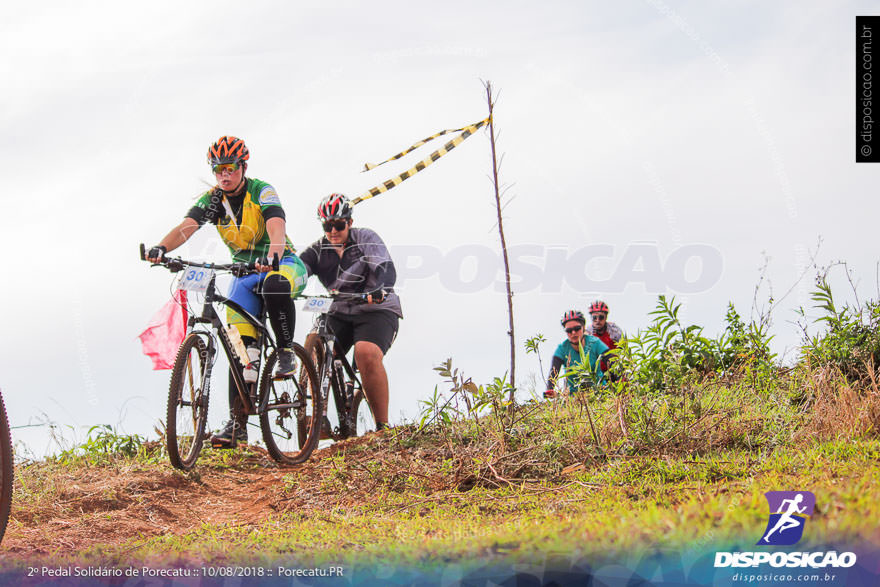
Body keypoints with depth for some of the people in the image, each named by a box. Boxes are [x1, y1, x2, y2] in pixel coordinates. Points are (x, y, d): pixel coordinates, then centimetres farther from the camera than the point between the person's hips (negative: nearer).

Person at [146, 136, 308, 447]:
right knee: (239, 347, -8)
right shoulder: (211, 199, -4)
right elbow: (185, 227, -20)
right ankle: (237, 423, -8)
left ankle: (286, 353, -22)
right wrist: (162, 248, -41)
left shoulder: (261, 192, -15)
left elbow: (276, 227, -33)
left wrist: (273, 254, -55)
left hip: (282, 264, -4)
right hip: (245, 273, 4)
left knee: (274, 285, -41)